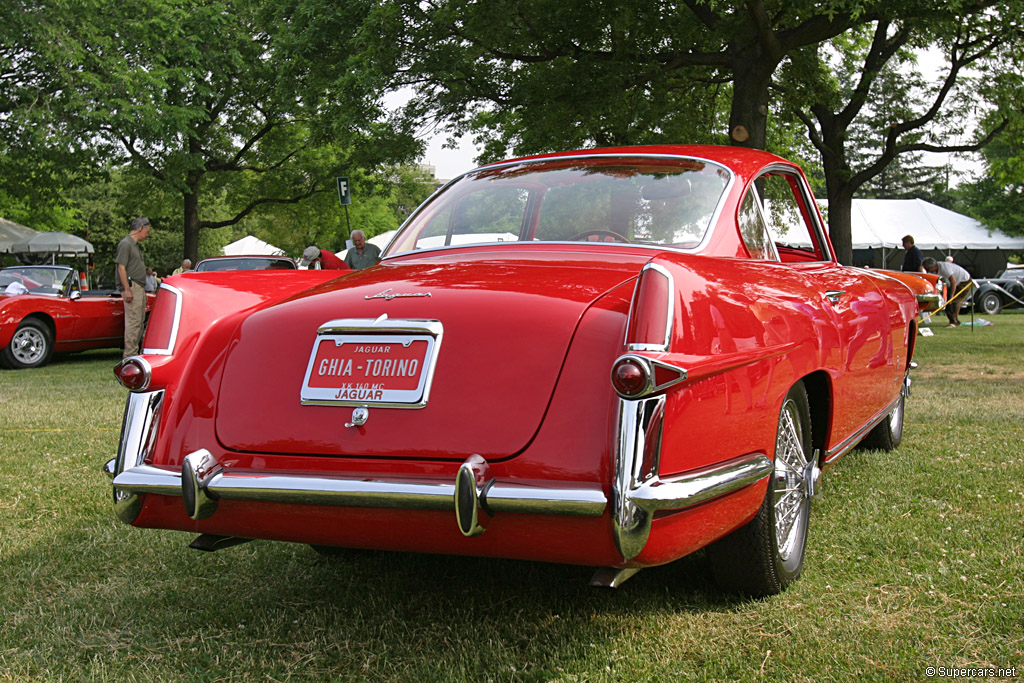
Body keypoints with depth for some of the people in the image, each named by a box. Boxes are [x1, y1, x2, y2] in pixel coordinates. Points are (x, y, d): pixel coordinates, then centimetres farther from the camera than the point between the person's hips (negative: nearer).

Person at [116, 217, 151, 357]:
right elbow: (121, 268, -16)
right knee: (133, 322, -10)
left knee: (139, 321, 12)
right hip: (132, 287, -10)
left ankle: (134, 352, 19)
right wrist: (127, 289, -21)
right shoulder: (125, 244, -10)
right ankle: (130, 355, -9)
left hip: (140, 288, 10)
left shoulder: (135, 245, 20)